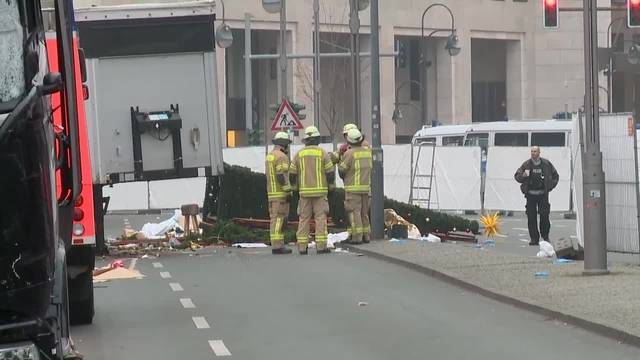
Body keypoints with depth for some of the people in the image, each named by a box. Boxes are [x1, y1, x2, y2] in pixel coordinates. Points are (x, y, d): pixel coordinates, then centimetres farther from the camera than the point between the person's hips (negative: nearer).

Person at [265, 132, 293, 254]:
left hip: (271, 193, 9)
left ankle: (277, 246, 10)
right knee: (279, 218, -9)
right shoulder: (282, 156, -13)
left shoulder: (270, 156, 15)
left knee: (275, 219, 9)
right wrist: (288, 192, -18)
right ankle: (277, 246, -11)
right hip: (281, 193, -9)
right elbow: (282, 176, -20)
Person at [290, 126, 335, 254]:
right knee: (320, 218, -1)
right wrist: (331, 186, 12)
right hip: (320, 191, -2)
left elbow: (292, 173, 4)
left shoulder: (299, 154, 4)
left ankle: (302, 247, 1)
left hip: (304, 191, 2)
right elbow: (330, 172, -3)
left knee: (304, 219, 5)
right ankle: (321, 246, -7)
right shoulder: (322, 153, -3)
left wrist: (294, 186, 18)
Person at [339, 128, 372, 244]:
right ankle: (366, 235, 15)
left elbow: (342, 170, -6)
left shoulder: (349, 153, -12)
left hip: (353, 188, -6)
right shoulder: (368, 152, 7)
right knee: (364, 212, 14)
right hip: (366, 186, 6)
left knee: (354, 212, -4)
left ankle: (357, 236, -7)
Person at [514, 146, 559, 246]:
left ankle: (545, 236, 9)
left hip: (543, 194, -1)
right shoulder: (527, 164, 4)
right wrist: (523, 175, -15)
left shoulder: (546, 164, 4)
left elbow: (555, 176, 15)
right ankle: (534, 238, 4)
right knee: (531, 217, -2)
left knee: (544, 215, -7)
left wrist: (550, 186, 4)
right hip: (530, 194, 1)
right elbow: (517, 176, 7)